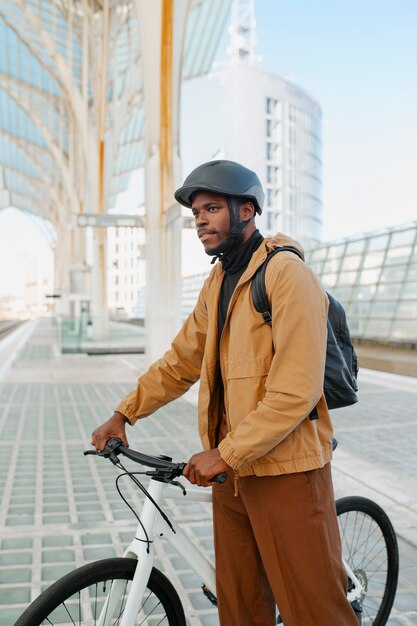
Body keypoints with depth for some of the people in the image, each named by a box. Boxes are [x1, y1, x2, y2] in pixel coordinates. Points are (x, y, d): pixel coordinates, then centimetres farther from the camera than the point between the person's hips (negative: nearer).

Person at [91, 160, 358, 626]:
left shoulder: (286, 274, -16)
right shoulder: (218, 281, 12)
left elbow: (295, 392, -22)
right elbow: (181, 360, 17)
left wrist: (225, 454, -18)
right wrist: (123, 414, 12)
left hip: (286, 468, -8)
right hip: (232, 467, 8)